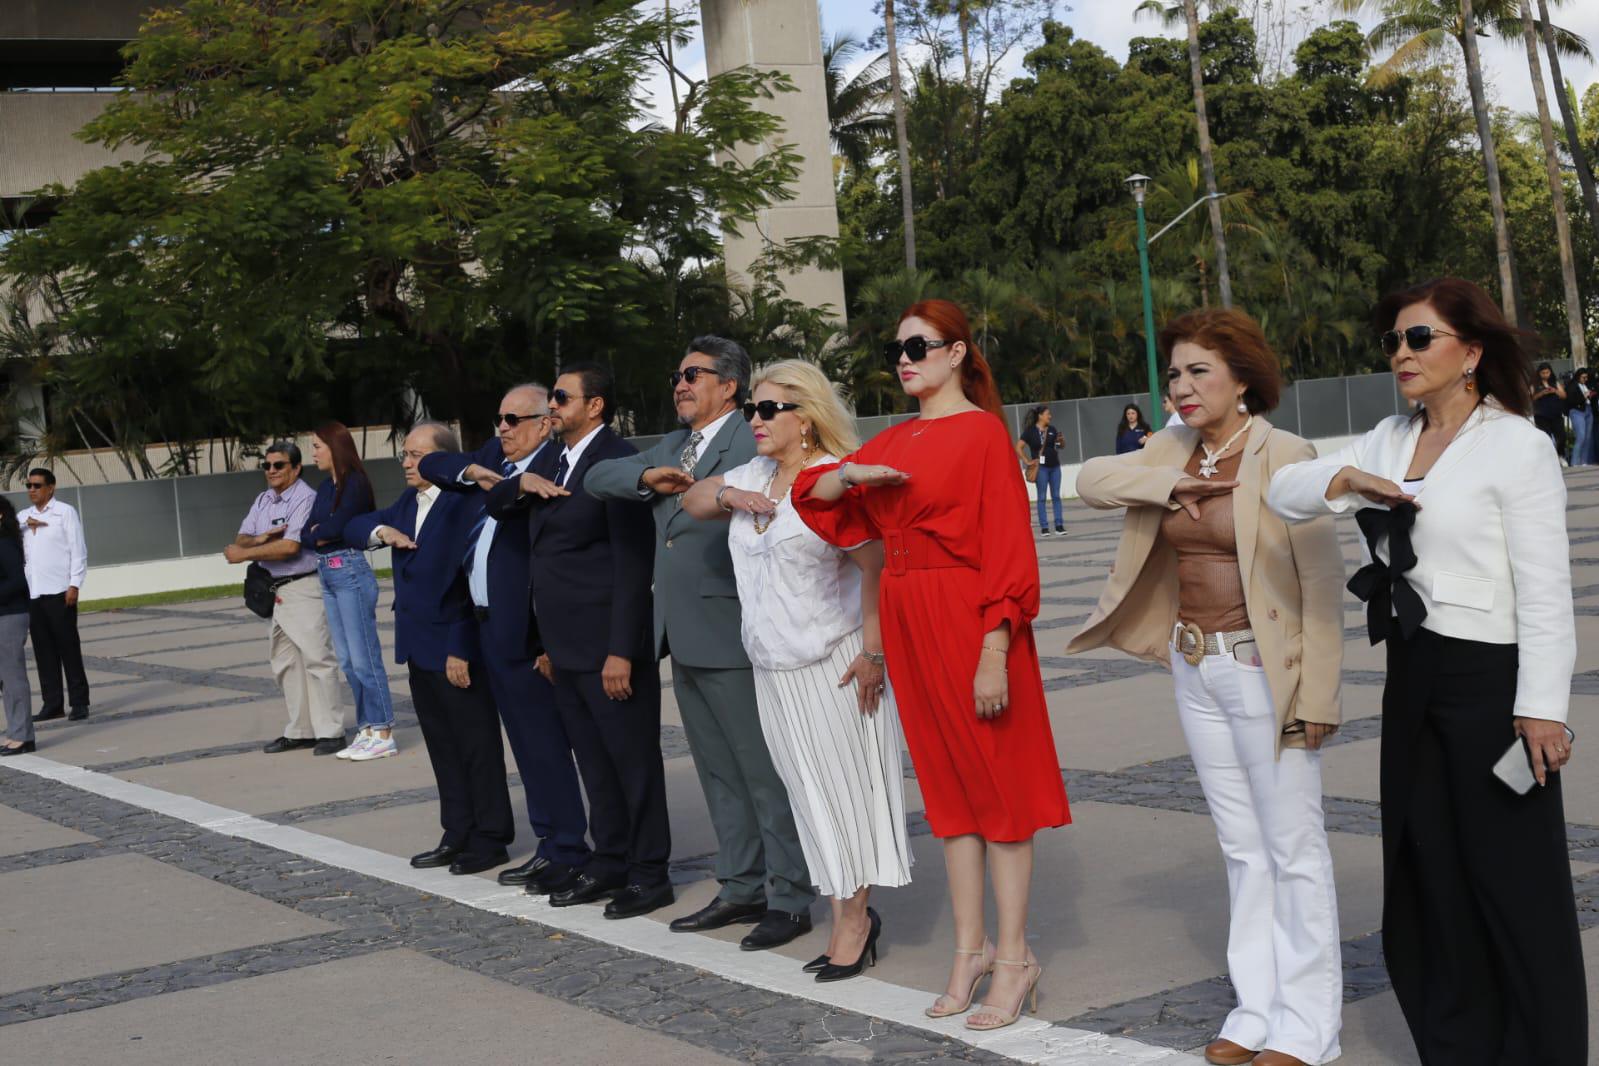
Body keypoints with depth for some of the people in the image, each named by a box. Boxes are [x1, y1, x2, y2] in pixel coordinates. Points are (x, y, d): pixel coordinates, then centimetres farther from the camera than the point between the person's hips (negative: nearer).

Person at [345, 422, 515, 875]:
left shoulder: (467, 504, -17)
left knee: (478, 747, 2)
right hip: (420, 650, 9)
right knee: (442, 747, 14)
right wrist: (381, 530, -3)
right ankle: (458, 835, 22)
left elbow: (472, 581, -20)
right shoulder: (408, 502, 12)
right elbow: (353, 527, 21)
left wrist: (461, 650, -22)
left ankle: (490, 839, 10)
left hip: (456, 650, -9)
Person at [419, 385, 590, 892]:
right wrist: (472, 471, -4)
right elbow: (431, 464, 16)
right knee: (526, 743, 14)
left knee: (544, 742, -4)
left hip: (524, 628, -9)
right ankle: (550, 844, 22)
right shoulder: (494, 456, 12)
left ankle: (569, 852, 4)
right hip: (488, 624, 9)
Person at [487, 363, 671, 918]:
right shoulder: (551, 459, 14)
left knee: (633, 758, 1)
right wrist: (521, 483, 0)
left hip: (608, 643, -8)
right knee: (593, 760, 14)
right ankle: (609, 863, 24)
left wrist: (622, 650, -20)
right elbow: (493, 504, 24)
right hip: (565, 645, 8)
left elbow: (633, 561, -17)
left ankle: (649, 874, 9)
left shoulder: (618, 459, -13)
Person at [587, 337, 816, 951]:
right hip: (684, 640, 9)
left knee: (764, 771, -3)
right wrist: (648, 478, -4)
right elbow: (597, 479, 12)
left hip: (731, 637, -9)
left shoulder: (752, 444, -9)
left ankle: (790, 899, 3)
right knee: (718, 773, 14)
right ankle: (741, 888, 23)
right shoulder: (672, 448, 18)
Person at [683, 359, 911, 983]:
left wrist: (871, 654, -22)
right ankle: (851, 920, 18)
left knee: (843, 787, 0)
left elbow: (876, 569, -17)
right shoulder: (753, 477, 11)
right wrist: (728, 496, -1)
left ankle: (852, 919, 9)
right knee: (808, 792, 10)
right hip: (773, 669, 7)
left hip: (833, 666, -7)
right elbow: (691, 501, 22)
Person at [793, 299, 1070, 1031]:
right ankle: (971, 947, 21)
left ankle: (1014, 960, 8)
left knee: (996, 783, 0)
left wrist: (994, 653, -19)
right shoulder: (893, 443, 12)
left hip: (969, 624, -7)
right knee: (946, 784, 12)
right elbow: (816, 498, 14)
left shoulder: (982, 432, -9)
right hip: (908, 623, 7)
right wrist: (851, 473, -8)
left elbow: (1006, 547, -14)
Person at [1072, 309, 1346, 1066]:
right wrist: (1174, 484, -15)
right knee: (1241, 847, 14)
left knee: (1294, 848, 3)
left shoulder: (1285, 457, -13)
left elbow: (1322, 581, -14)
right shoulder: (1172, 451, 6)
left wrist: (1316, 696, -16)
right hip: (1196, 669, 7)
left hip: (1265, 670, -7)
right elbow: (1091, 480, -1)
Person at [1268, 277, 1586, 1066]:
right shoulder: (1391, 439, 9)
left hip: (1490, 678, -7)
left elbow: (1545, 589, -14)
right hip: (1413, 676, 7)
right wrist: (1344, 481, -13)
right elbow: (1284, 492, 7)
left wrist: (1542, 707, -17)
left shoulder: (1517, 446, -11)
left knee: (1512, 880, 1)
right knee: (1428, 871, 13)